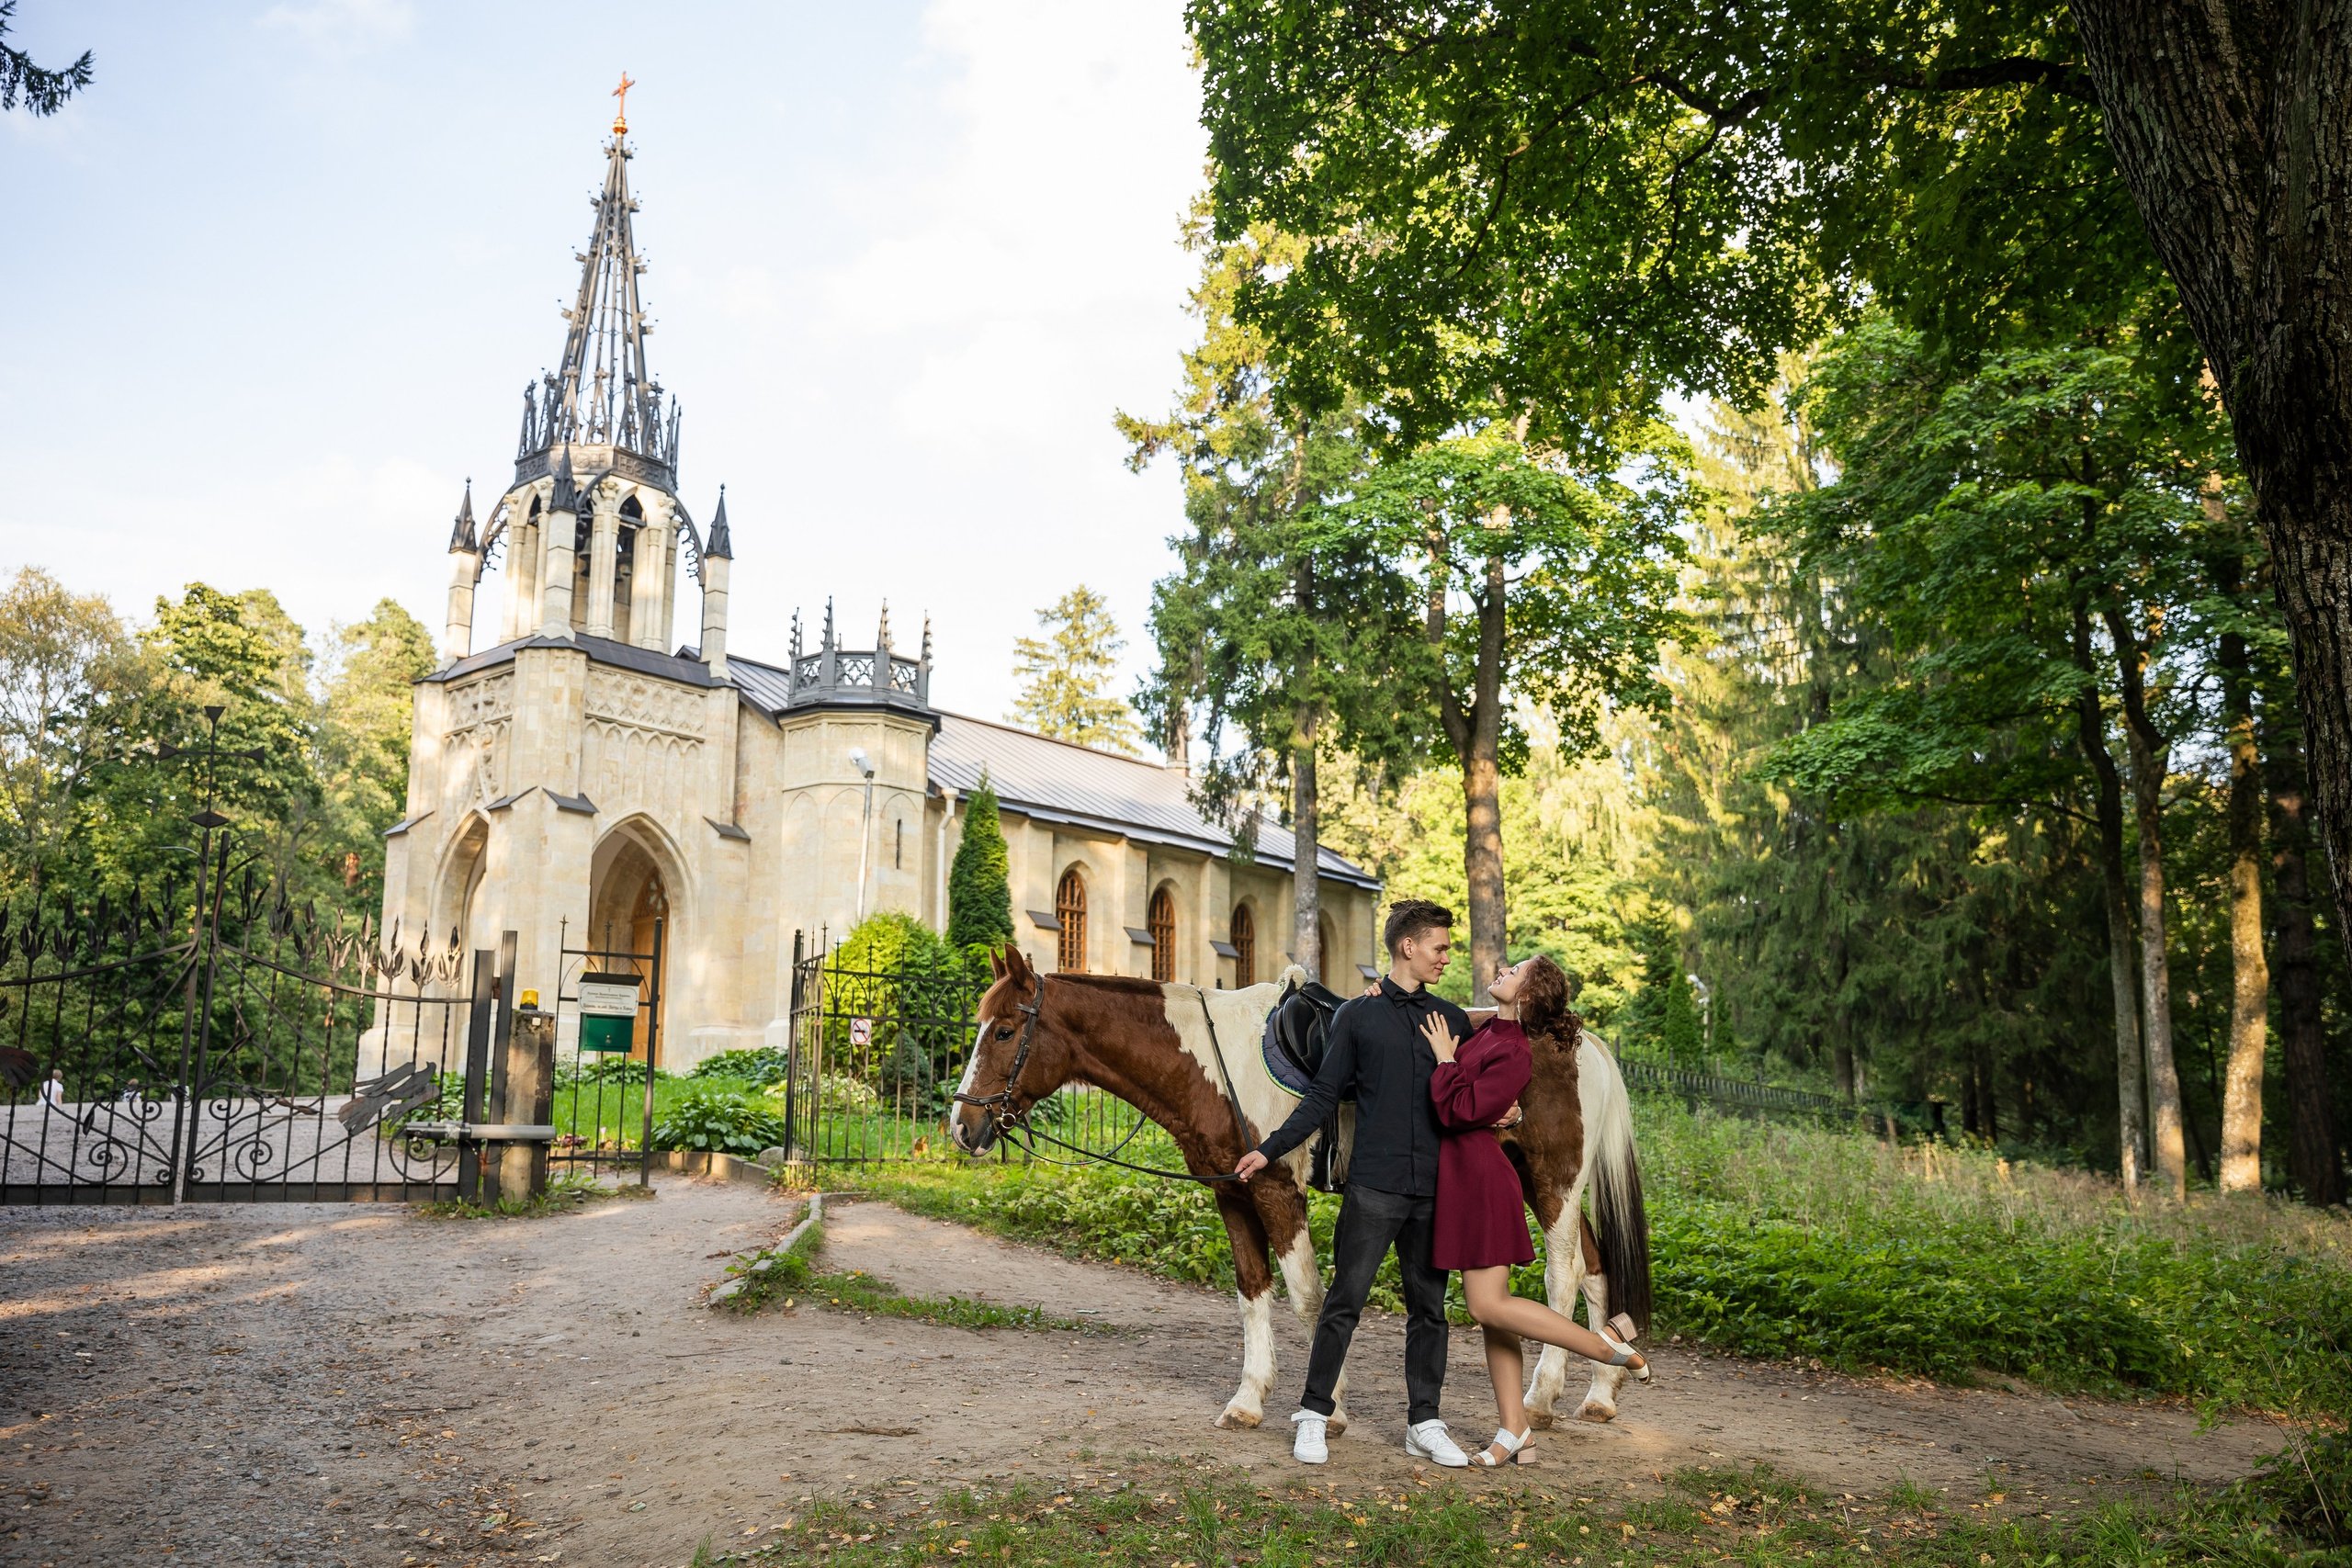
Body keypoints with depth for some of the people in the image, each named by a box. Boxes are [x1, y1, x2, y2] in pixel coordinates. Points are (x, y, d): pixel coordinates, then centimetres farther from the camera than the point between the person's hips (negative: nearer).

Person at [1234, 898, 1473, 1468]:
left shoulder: (1452, 1019, 11)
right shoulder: (1358, 1016, 3)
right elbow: (1324, 1097, 6)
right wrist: (1270, 1151, 1)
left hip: (1435, 1187, 3)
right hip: (1374, 1186, -3)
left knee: (1428, 1307, 10)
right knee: (1344, 1302, 0)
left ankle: (1424, 1422, 21)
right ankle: (1313, 1415, 13)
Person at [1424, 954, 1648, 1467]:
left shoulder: (1513, 1054, -17)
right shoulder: (1484, 1031, 9)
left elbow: (1459, 1112, -22)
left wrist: (1446, 1060, -12)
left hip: (1481, 1180, -9)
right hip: (1462, 1178, 9)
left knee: (1489, 1305, -7)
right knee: (1488, 1307, 10)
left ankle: (1607, 1347, 6)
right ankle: (1514, 1429, 17)